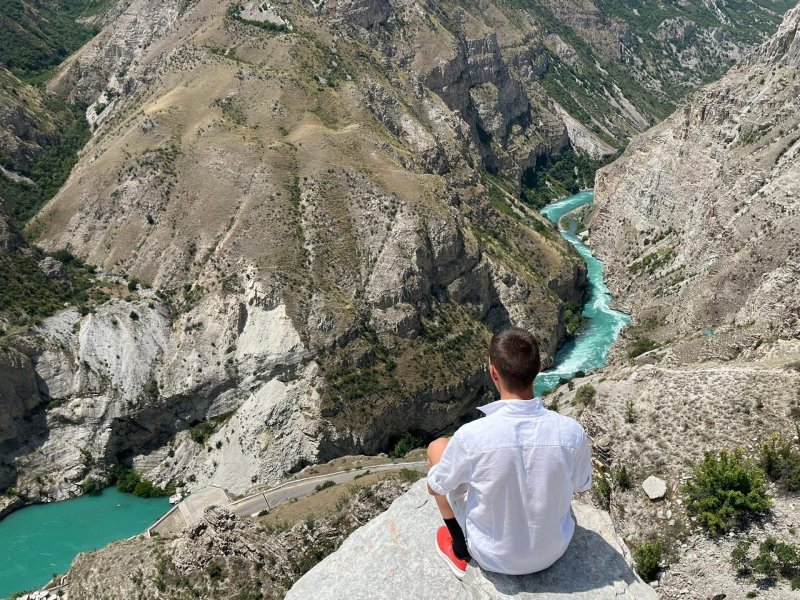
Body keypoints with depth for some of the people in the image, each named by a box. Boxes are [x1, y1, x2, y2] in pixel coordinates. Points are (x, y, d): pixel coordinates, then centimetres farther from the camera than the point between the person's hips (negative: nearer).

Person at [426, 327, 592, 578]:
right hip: (554, 551, 3)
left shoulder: (470, 436, -30)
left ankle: (460, 552, 23)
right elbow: (582, 485, -2)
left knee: (437, 446, 12)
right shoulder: (571, 432, -24)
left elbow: (434, 488, -10)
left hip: (494, 557, -2)